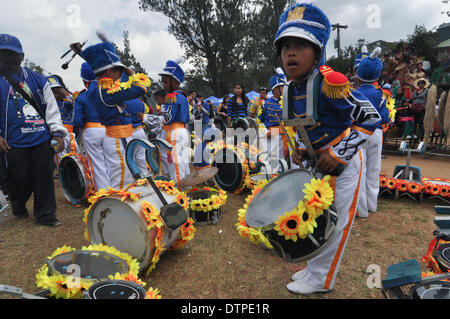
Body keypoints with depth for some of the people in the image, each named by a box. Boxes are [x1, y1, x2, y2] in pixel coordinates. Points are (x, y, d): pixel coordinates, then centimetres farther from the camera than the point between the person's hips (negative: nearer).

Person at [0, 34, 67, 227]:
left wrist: (57, 132, 3)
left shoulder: (37, 79, 12)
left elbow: (51, 107, 12)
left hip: (42, 139, 2)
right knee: (20, 179, 6)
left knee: (44, 178, 3)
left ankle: (45, 215, 16)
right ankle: (18, 207, 36)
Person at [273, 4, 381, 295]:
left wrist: (338, 154, -23)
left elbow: (371, 117, -18)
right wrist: (303, 150, -2)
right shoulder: (292, 90, -1)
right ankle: (316, 268, 40)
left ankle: (319, 281, 25)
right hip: (317, 161, 8)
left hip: (342, 162, -7)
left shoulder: (331, 83, -24)